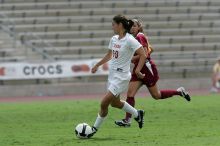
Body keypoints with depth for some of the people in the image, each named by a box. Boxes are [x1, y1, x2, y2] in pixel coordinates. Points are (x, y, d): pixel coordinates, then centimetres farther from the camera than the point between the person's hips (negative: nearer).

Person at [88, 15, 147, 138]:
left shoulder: (129, 40, -17)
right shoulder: (114, 39, 7)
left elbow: (143, 55, -18)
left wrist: (138, 70, -28)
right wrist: (97, 66, 24)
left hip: (121, 76, -9)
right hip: (112, 74, 9)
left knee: (104, 103, -11)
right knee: (114, 103, 20)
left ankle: (95, 129, 1)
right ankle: (137, 114, 39)